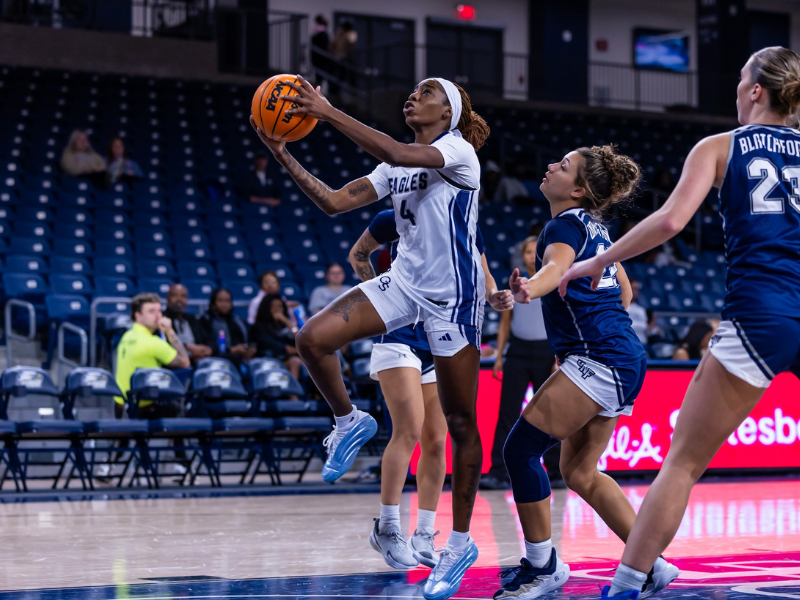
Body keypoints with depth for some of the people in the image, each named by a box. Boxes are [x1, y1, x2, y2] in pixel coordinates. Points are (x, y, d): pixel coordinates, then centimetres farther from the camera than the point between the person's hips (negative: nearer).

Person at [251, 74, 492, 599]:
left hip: (453, 295, -6)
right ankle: (350, 423, 10)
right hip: (405, 281, 6)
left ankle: (461, 542, 10)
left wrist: (327, 112, -28)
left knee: (460, 423, 0)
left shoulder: (459, 151, -9)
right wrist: (284, 156, -2)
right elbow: (335, 202, 7)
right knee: (314, 338, -17)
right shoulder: (398, 167, 13)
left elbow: (396, 153, -28)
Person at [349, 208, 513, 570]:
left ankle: (423, 538, 11)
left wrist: (496, 297, -12)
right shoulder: (397, 220, -5)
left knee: (436, 442, 3)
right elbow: (358, 255, 9)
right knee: (409, 429, -19)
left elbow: (482, 277, 11)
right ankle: (387, 527, -9)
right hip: (399, 334, -5)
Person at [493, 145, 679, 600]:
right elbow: (625, 290, 29)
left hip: (597, 359, -10)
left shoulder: (566, 224, -9)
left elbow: (556, 267, -34)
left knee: (521, 448, -8)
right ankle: (651, 563, 12)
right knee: (580, 471, 14)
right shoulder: (595, 226, 18)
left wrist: (529, 287, -54)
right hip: (625, 359, 10)